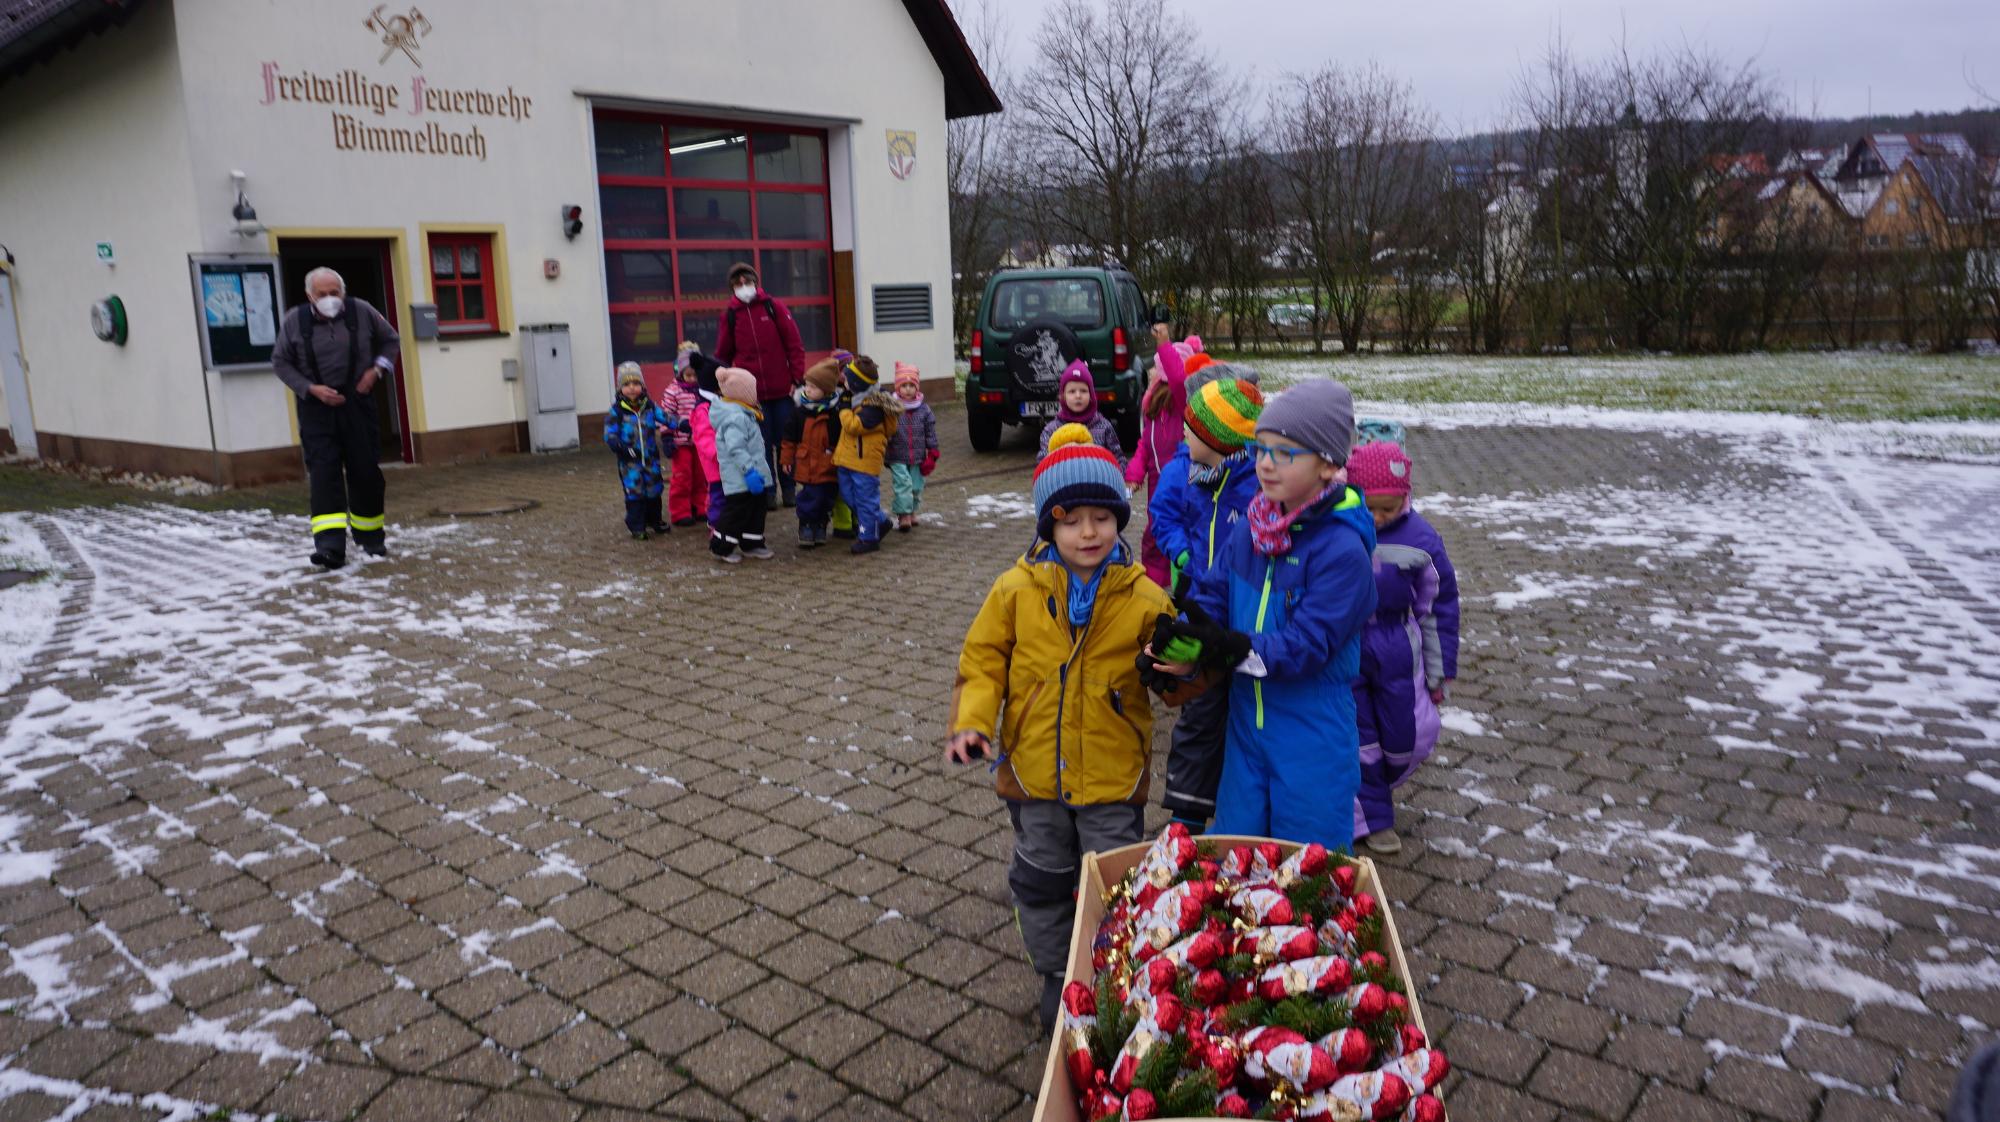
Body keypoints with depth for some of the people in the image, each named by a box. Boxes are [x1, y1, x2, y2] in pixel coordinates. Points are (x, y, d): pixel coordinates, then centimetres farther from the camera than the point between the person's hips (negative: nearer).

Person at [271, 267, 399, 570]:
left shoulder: (361, 311, -2)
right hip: (316, 406, -1)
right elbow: (280, 362, 5)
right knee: (323, 471, -11)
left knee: (365, 469, 4)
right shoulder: (294, 320, -2)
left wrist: (377, 369, -3)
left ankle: (370, 536, 25)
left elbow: (390, 339, 13)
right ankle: (330, 545, -18)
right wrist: (311, 388, -9)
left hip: (357, 403, 1)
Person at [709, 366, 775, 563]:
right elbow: (737, 449, -27)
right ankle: (721, 547, 8)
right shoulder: (735, 418, -21)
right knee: (737, 512, -3)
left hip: (751, 478, 10)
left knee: (756, 510, 15)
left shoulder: (743, 413, 13)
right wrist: (749, 471, -28)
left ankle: (752, 545, 25)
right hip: (740, 479, -10)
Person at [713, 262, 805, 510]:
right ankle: (768, 492, 11)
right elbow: (723, 355, 10)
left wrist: (797, 378, -5)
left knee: (785, 441, 4)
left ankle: (788, 489, 17)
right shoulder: (730, 315, 6)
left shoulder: (774, 307, 3)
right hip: (751, 393, 1)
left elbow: (794, 345, 1)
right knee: (762, 444, 2)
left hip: (782, 389, 0)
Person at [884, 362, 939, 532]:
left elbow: (931, 433, 5)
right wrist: (881, 453, -2)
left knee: (916, 486, 11)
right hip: (897, 458, -3)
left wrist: (932, 455, 2)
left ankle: (911, 512, 29)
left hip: (918, 457, 3)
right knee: (903, 484, -11)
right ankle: (904, 515, -5)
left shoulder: (924, 409, 1)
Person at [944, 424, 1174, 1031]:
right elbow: (983, 659, -1)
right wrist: (970, 721, -15)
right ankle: (1056, 973, 41)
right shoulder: (1016, 589, -7)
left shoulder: (1143, 598, -9)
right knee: (1040, 880, 18)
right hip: (1033, 772, 2)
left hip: (1113, 775, -1)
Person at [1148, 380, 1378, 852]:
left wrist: (1234, 649, -35)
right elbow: (1211, 594, 1)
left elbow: (1308, 644, -25)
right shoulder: (1250, 531, 1)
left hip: (1312, 738, -6)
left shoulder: (1342, 549, -20)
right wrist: (1181, 645, -18)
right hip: (1247, 721, 6)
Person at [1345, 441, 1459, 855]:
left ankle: (1376, 785, 41)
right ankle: (1371, 818, 25)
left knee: (1411, 737, 9)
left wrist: (1439, 673, 7)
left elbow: (1439, 607, 4)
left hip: (1395, 652, 2)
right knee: (1356, 739, 6)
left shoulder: (1419, 538, -8)